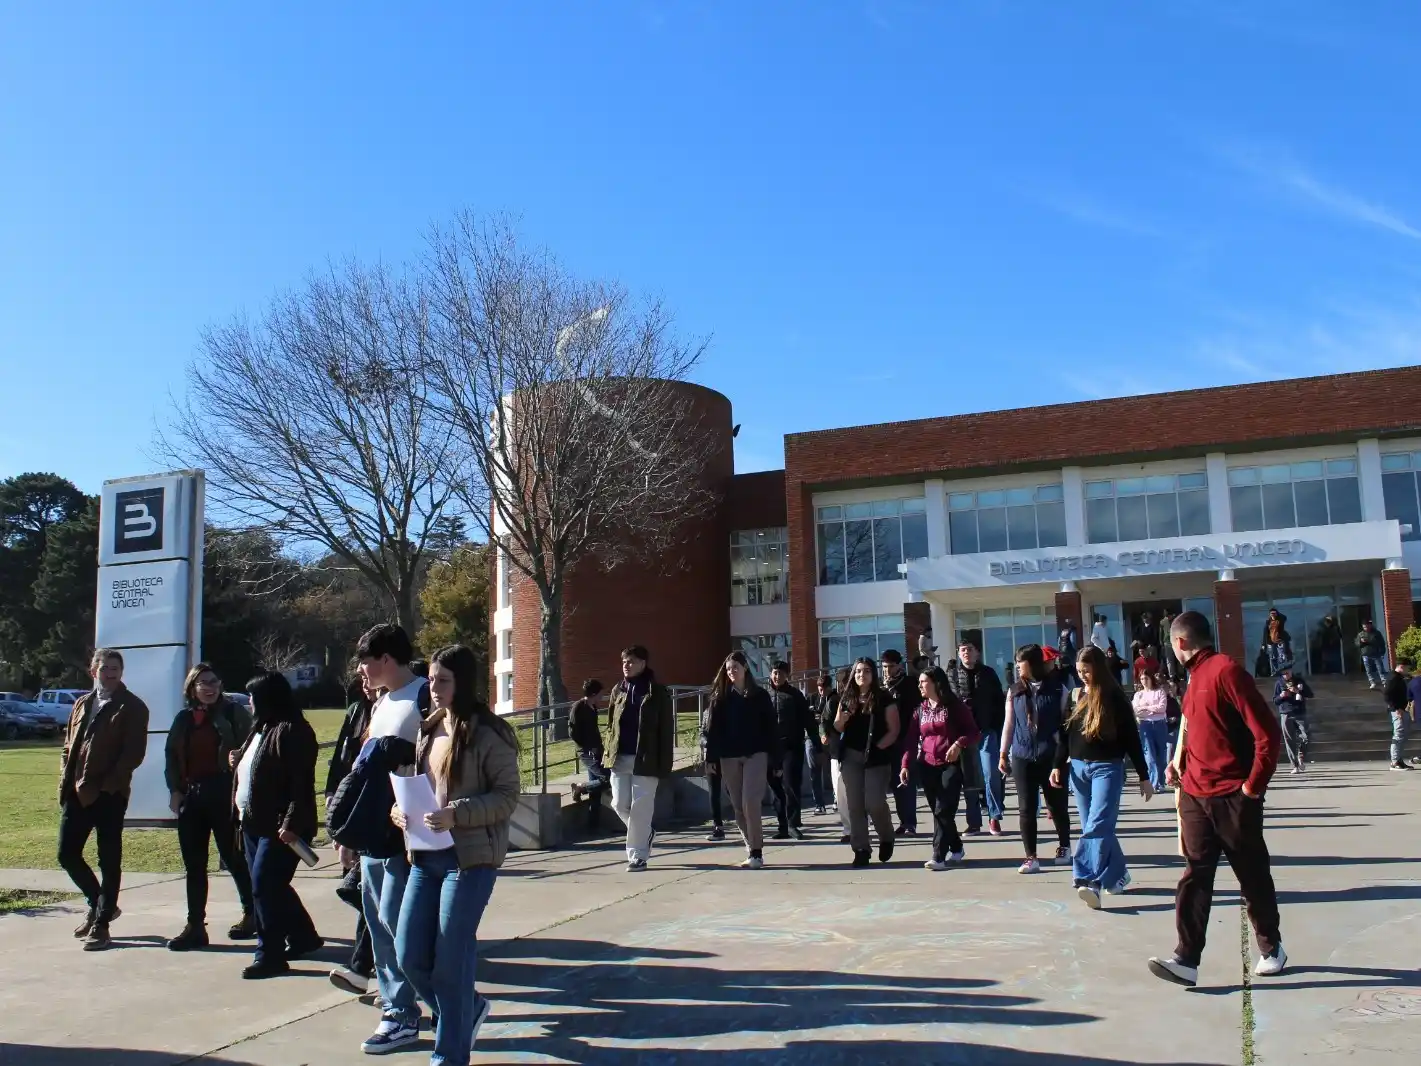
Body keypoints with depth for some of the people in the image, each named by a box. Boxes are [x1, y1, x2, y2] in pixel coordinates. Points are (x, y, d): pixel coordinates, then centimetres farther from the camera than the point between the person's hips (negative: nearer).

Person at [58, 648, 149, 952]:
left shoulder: (133, 708, -4)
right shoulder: (82, 703, 16)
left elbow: (134, 753, -11)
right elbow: (69, 745, 18)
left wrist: (106, 785, -17)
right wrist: (66, 780, 4)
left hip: (109, 795, -6)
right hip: (76, 792, 6)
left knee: (108, 861, 1)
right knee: (67, 855, 9)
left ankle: (100, 923, 10)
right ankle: (99, 903, 30)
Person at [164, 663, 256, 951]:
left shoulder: (234, 714, -1)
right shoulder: (183, 719, 12)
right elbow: (171, 756, 15)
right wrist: (175, 790, 4)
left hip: (224, 796, -5)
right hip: (191, 797, 5)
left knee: (234, 858, 3)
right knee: (193, 865, 7)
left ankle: (251, 915, 19)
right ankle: (195, 926, 13)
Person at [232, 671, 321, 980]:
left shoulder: (292, 731, -15)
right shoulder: (261, 729, 16)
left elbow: (302, 783, -22)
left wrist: (291, 823, -26)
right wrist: (238, 761, 9)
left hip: (279, 826, -10)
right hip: (255, 823, 10)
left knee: (264, 885, -9)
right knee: (271, 886, 16)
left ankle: (270, 954, 1)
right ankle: (303, 937, 31)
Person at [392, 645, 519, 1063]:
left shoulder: (488, 733, -11)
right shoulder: (427, 729, 11)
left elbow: (508, 796, -12)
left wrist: (456, 814, -24)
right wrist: (401, 808, -1)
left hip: (470, 857, -7)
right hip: (425, 855, 7)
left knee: (450, 960, 0)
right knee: (409, 955, 8)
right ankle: (468, 1008, 35)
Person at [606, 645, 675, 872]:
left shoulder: (657, 692, -3)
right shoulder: (618, 690, 11)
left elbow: (667, 729, -5)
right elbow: (610, 724, 16)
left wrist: (665, 763, -10)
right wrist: (610, 751, 6)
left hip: (645, 759, -5)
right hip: (620, 758, 5)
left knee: (640, 807, -3)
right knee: (620, 804, 6)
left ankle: (637, 855, 7)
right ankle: (644, 834, 32)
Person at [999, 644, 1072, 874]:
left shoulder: (1057, 688, -3)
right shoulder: (1015, 690, 6)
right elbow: (1009, 723, 10)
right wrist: (1003, 754, 9)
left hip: (1051, 757, -2)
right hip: (1022, 757, 2)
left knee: (1056, 805, 11)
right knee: (1026, 808, 1)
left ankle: (1064, 846, 34)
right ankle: (1031, 857, 7)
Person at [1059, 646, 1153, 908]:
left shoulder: (1115, 698, -6)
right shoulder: (1076, 697, 9)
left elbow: (1131, 738, -4)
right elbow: (1066, 734, 13)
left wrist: (1144, 777, -3)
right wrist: (1058, 765, 5)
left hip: (1107, 768, -6)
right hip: (1079, 768, 6)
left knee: (1098, 825, -16)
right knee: (1093, 827, 9)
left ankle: (1091, 882, -25)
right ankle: (1118, 873, 24)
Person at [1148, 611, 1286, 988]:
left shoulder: (1226, 671, -16)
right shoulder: (1196, 676, 12)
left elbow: (1268, 732, -19)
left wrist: (1253, 785, -15)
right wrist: (1181, 763, 11)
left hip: (1233, 798, -7)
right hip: (1196, 796, 7)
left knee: (1253, 877, 10)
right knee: (1195, 877, 0)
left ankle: (1271, 947, 30)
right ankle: (1186, 959, -3)